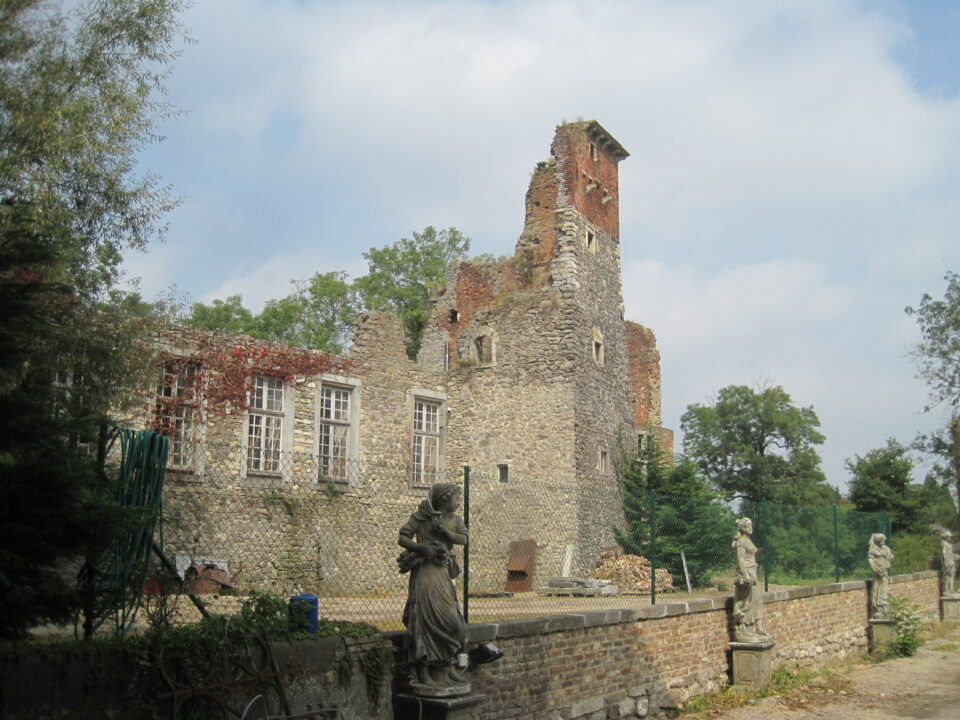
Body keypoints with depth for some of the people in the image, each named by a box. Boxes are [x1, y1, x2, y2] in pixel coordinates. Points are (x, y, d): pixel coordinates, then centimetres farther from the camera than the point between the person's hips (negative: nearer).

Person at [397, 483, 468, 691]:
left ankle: (445, 668, 20)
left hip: (443, 573, 6)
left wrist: (444, 531, -17)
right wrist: (421, 547, -20)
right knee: (427, 619, -11)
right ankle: (424, 673, -10)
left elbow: (463, 539, -2)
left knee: (448, 620, 7)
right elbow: (403, 538, -3)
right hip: (425, 572, -6)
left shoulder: (455, 520, 14)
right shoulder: (421, 516, 0)